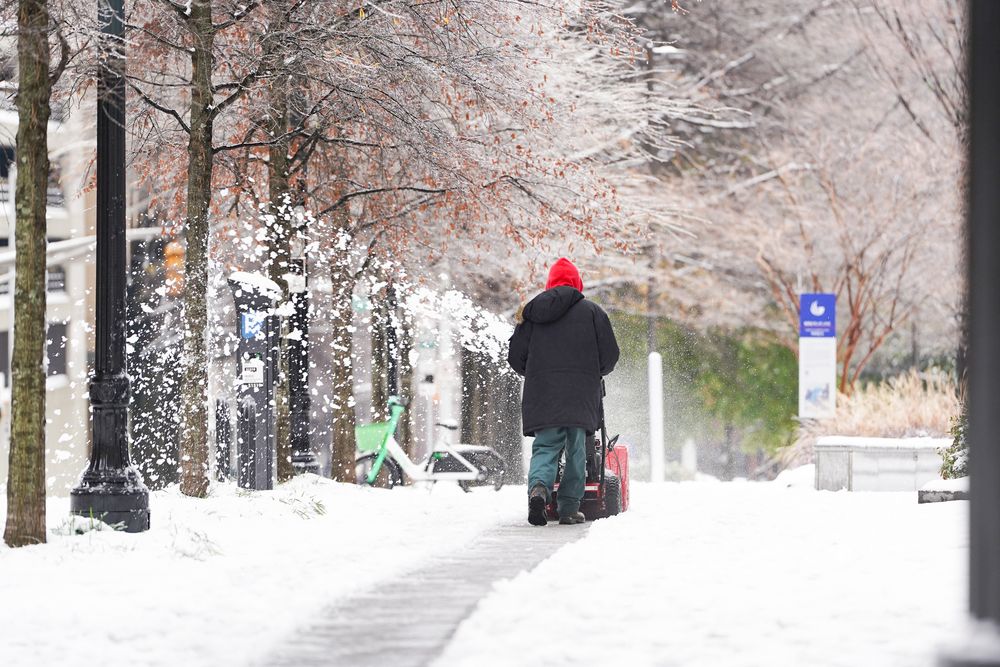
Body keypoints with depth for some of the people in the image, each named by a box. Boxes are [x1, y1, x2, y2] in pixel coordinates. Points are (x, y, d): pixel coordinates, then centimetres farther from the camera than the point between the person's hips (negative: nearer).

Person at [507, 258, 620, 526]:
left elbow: (516, 356, 11)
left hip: (541, 395, 2)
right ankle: (569, 508, 3)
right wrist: (595, 373, 25)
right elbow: (610, 355, 4)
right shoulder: (591, 311, 4)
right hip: (580, 396, -2)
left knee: (544, 447, 4)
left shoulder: (531, 312, 10)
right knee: (575, 451, 5)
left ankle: (538, 487, -24)